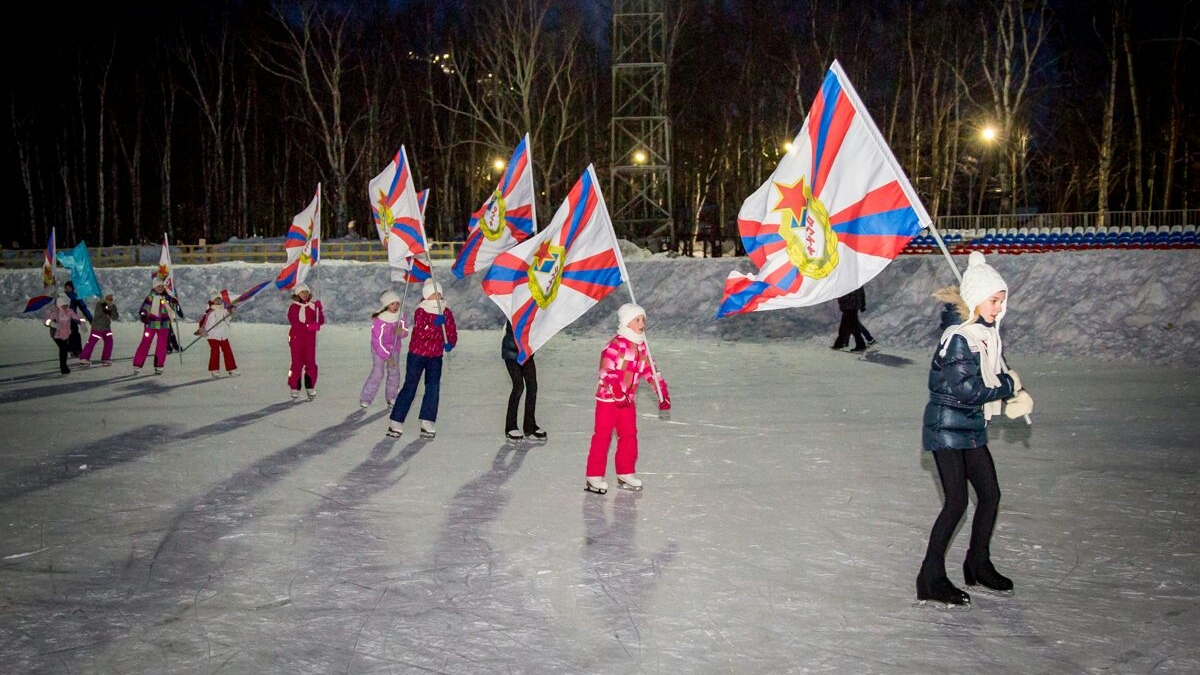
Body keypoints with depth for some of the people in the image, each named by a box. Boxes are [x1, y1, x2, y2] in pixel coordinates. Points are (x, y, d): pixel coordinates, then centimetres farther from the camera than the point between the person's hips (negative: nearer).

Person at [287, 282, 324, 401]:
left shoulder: (313, 305, 6)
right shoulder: (293, 308, -4)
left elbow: (321, 321, 2)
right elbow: (294, 323, -16)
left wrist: (319, 310, -15)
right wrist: (309, 326, -27)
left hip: (310, 338, 3)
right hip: (296, 338, -3)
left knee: (311, 363, 3)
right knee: (297, 363, -4)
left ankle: (310, 388, 14)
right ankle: (295, 390, 2)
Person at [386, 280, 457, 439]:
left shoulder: (446, 312, 2)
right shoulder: (420, 311, -10)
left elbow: (452, 332, 0)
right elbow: (421, 332, -24)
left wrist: (450, 343, -21)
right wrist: (435, 324, -37)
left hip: (436, 356, 3)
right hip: (417, 354, -3)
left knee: (433, 388, -6)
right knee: (410, 387, -5)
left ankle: (427, 424, -1)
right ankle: (396, 423, -1)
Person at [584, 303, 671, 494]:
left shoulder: (641, 347, 8)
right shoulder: (615, 345, -17)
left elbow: (650, 371, 13)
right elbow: (607, 371, -23)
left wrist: (663, 393, 7)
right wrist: (618, 394, -28)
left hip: (628, 400, 8)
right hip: (608, 399, -8)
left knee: (629, 435, 11)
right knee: (602, 435, -3)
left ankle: (625, 473, 24)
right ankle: (594, 477, 3)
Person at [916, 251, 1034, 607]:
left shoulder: (989, 334, 7)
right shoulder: (959, 338, -20)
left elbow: (996, 375, 15)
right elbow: (967, 390, -23)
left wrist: (1016, 395, -5)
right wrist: (1010, 386, -12)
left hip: (972, 429, 9)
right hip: (946, 428, -9)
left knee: (990, 493, 12)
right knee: (957, 501, -10)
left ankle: (978, 565, 29)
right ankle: (930, 579, 0)